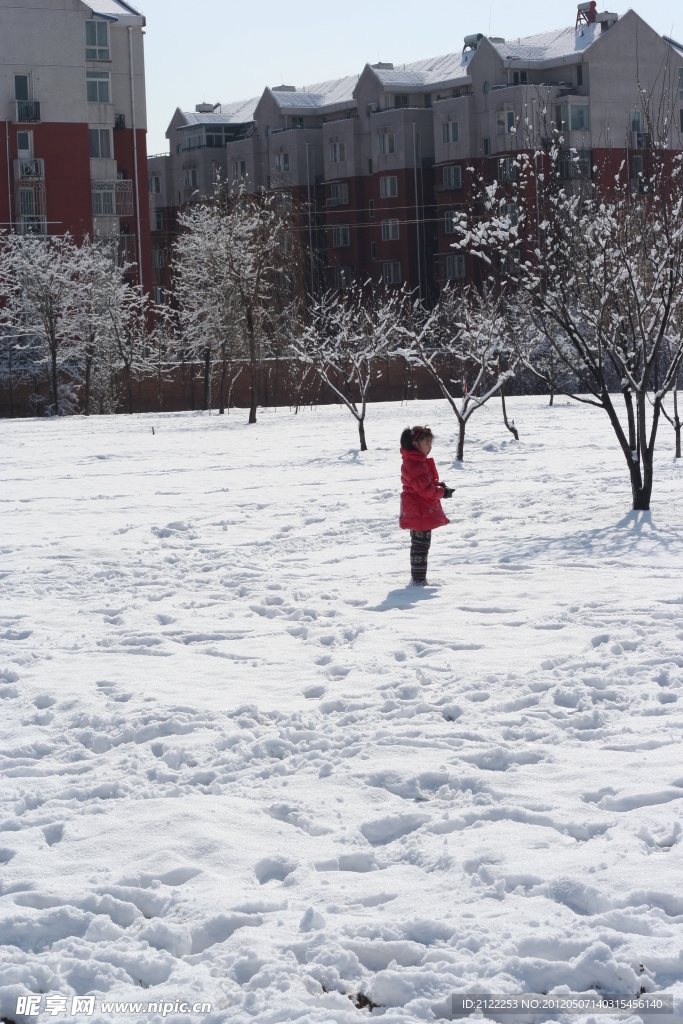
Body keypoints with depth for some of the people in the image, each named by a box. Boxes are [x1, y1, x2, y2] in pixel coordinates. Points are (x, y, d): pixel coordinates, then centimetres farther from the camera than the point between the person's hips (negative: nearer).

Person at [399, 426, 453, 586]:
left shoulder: (419, 461, 15)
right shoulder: (415, 465, -20)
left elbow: (427, 483, 23)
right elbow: (425, 489, -24)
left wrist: (438, 485, 4)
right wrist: (443, 492, -12)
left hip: (417, 513, 11)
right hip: (420, 513, -11)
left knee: (420, 545, 18)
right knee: (421, 545, -8)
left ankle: (417, 577, 27)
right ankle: (418, 580, -6)